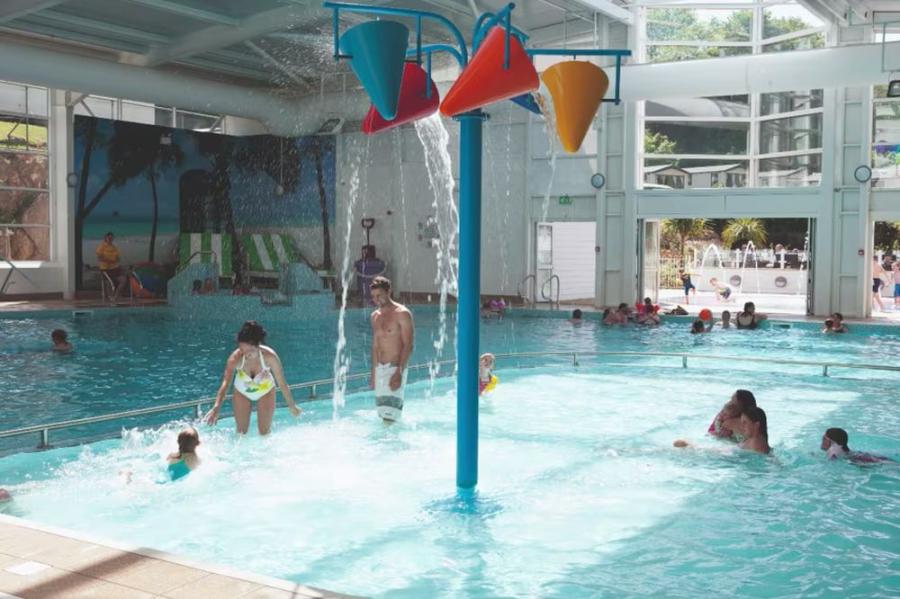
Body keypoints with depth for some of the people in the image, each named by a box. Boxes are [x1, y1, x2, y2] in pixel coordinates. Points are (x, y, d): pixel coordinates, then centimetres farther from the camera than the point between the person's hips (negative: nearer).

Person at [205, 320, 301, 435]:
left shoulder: (269, 356, -37)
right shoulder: (235, 358, -36)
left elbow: (282, 383, -26)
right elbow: (225, 383, -42)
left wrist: (292, 406, -15)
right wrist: (216, 408, -57)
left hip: (265, 391, -1)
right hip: (242, 392, 1)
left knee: (264, 432, 9)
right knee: (241, 432, 11)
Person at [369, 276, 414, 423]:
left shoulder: (402, 314, -8)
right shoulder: (374, 316, 14)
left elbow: (408, 346, -12)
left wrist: (399, 372, -19)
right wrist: (373, 372, 17)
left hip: (394, 369, -7)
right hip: (379, 369, 7)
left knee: (390, 417, -13)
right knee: (383, 415, 8)